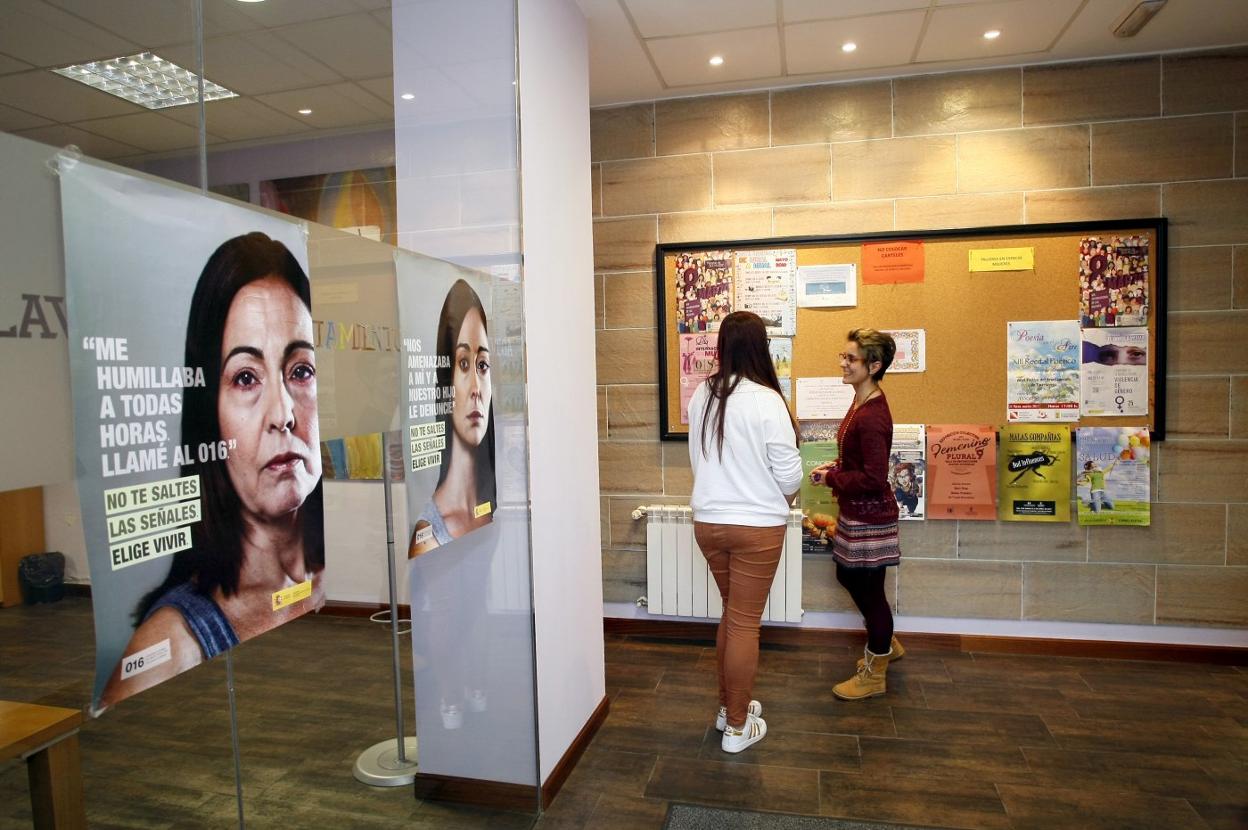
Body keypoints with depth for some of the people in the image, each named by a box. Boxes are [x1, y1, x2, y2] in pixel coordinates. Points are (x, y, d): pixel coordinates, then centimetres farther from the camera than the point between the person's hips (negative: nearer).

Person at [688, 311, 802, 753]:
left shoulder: (701, 396, 0)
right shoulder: (766, 400, -16)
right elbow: (788, 471, -12)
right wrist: (786, 497, 9)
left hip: (708, 521, 5)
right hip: (757, 525, -5)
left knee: (733, 613, 22)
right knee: (745, 623, 6)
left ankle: (728, 705, 35)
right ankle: (737, 726, 20)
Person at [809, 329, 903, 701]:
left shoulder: (871, 416, -25)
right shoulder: (862, 402, 5)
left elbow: (873, 479, -26)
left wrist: (831, 478, -14)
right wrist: (834, 468, 3)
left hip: (869, 516, -10)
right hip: (857, 513, 10)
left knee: (869, 588, 5)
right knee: (848, 576, 23)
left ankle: (874, 674, 25)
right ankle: (886, 644, 43)